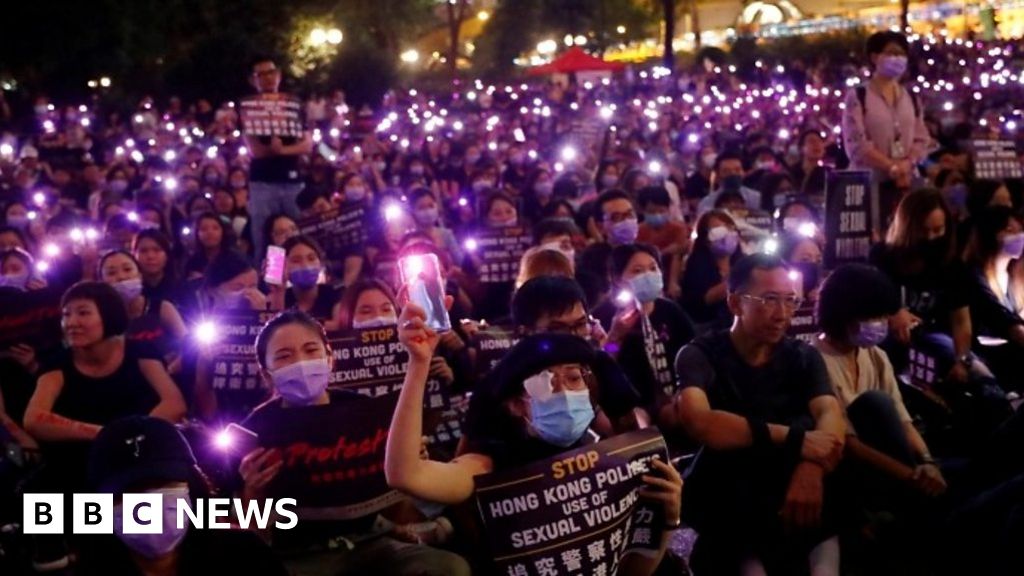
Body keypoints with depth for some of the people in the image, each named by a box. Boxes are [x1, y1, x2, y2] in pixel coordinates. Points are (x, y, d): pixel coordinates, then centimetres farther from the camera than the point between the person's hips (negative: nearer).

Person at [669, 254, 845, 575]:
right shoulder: (700, 355, -3)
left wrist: (812, 467, -34)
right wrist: (792, 439, -31)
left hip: (788, 483, 3)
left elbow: (830, 415, -11)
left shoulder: (803, 356, 9)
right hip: (725, 498, -3)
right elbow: (698, 422, -24)